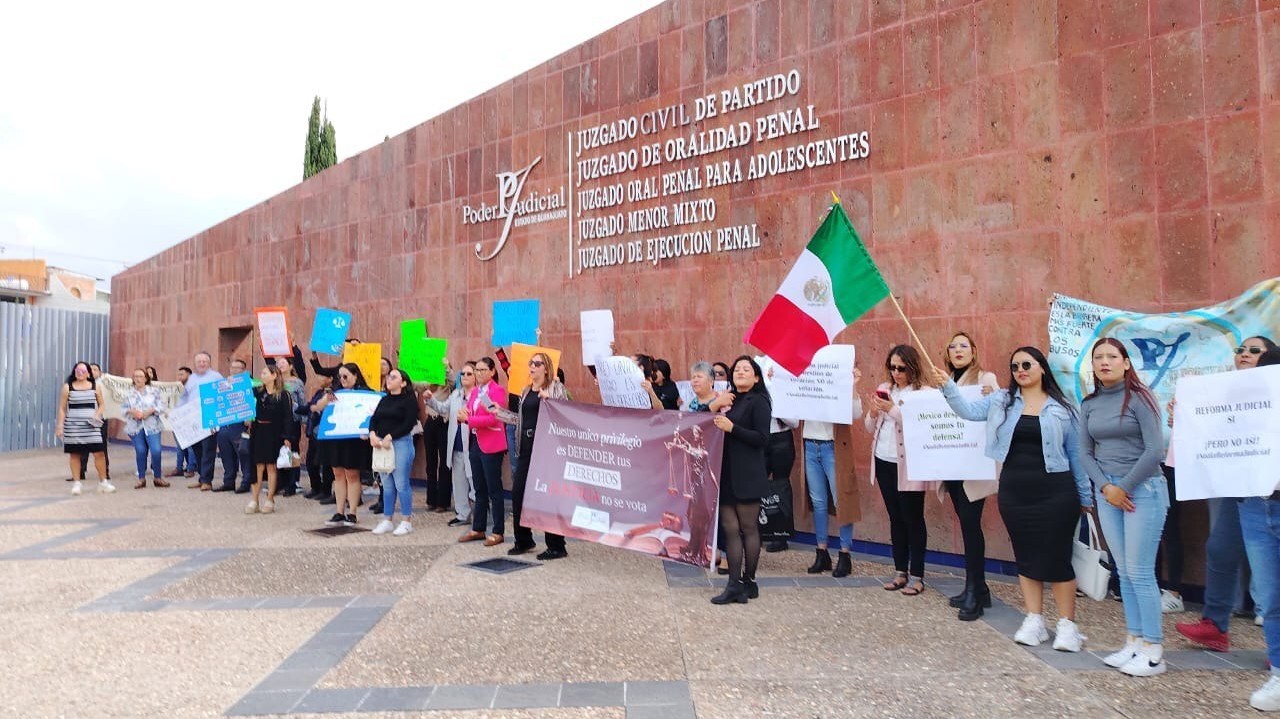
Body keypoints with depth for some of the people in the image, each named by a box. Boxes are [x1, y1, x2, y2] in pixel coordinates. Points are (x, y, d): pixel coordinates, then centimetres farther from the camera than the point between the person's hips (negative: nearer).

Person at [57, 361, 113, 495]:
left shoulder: (95, 386, 7)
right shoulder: (67, 387, 3)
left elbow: (101, 404, 15)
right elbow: (62, 408, 5)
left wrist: (97, 414, -4)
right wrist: (60, 426, 1)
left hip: (91, 425, 1)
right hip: (73, 425, -1)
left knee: (99, 452, -6)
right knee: (75, 454, 3)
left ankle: (103, 482, 5)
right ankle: (76, 483, 14)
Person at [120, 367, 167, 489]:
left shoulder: (154, 391, 8)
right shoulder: (129, 393, 13)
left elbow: (161, 406, 1)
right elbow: (123, 408, 7)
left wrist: (150, 411, -14)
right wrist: (132, 411, -12)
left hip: (152, 426, -2)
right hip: (135, 427, 2)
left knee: (156, 451, -12)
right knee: (140, 452, 0)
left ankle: (157, 477, 2)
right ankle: (141, 478, 13)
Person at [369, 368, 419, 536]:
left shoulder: (409, 400, -4)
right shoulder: (384, 400, 17)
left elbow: (409, 423, -13)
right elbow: (374, 419, 11)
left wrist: (390, 437, -18)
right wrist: (372, 434, -9)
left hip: (401, 442, -7)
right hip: (381, 444, 7)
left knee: (401, 484, -4)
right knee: (387, 484, 11)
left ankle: (406, 521, 6)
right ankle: (387, 520, 18)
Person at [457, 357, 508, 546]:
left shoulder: (497, 391, -10)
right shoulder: (474, 391, 14)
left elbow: (493, 419, -19)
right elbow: (468, 414, 13)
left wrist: (468, 419, -19)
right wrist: (463, 415, -10)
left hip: (491, 445, -8)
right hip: (475, 443, 8)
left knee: (494, 489, -1)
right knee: (479, 488, 14)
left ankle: (498, 532, 6)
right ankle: (478, 529, 23)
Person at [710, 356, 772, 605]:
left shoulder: (758, 401, -4)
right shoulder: (730, 400, 15)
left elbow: (762, 437, -13)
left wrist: (731, 428, -18)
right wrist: (717, 418, 3)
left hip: (747, 474, -6)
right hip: (726, 472, 6)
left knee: (748, 528, 3)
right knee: (730, 528, 3)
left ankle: (749, 582, 12)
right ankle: (734, 584, 8)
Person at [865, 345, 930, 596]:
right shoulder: (884, 389, 9)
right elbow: (870, 428, 12)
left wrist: (893, 410, -24)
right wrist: (873, 413, -8)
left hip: (908, 465, -6)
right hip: (884, 463, 6)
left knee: (913, 520, 3)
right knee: (896, 519, 14)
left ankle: (916, 576, 12)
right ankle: (901, 571, 24)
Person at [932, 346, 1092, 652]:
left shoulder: (1062, 408, 1)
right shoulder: (1001, 400, 5)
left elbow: (1075, 453, 5)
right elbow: (968, 411, -4)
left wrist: (1085, 496, 8)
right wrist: (947, 386, -20)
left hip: (1055, 492, -2)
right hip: (1014, 491, 3)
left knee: (1056, 558, 1)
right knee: (1025, 557, 10)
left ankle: (1067, 625, 14)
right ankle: (1034, 621, 21)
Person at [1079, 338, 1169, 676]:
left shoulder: (1139, 397, -7)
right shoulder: (1089, 404, 8)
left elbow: (1154, 449, -12)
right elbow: (1085, 452, 8)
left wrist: (1125, 487, -10)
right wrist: (1105, 487, -6)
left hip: (1143, 488, -5)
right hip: (1106, 491, 5)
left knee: (1140, 571, -5)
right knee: (1123, 571, 8)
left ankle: (1153, 651, 5)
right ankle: (1134, 641, 17)